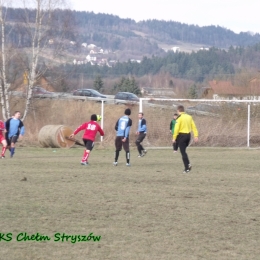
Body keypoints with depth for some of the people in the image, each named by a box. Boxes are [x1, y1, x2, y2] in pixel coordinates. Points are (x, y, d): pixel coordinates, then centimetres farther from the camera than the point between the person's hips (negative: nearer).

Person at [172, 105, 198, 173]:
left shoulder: (179, 118, -10)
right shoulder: (189, 117, 9)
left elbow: (176, 129, -16)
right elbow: (194, 127, 7)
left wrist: (174, 138, -12)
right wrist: (196, 136, 8)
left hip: (182, 135, -6)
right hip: (188, 135, 6)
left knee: (183, 152, -2)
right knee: (184, 151, 22)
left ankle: (187, 168, -7)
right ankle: (188, 164, 8)